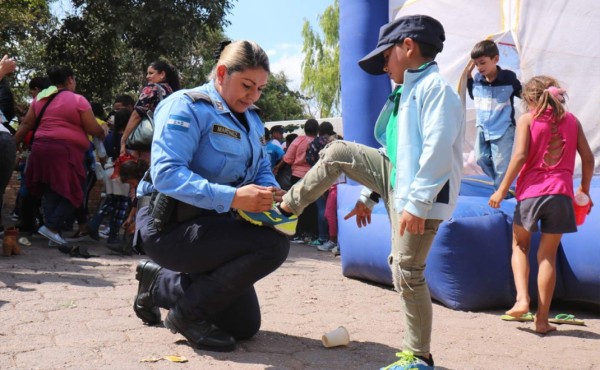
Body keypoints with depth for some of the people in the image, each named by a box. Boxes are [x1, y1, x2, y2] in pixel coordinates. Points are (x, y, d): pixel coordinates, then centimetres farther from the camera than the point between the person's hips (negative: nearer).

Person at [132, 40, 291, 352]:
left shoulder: (251, 119, 9)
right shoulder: (187, 106, -16)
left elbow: (263, 170, 12)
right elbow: (165, 173, -28)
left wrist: (271, 192, -14)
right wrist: (232, 197, -38)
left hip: (212, 224, 9)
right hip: (171, 225, -8)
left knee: (245, 326, 13)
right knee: (273, 245, -28)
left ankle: (161, 283, 26)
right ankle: (189, 311, -10)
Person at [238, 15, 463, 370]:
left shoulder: (435, 88, -15)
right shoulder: (409, 93, 17)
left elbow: (438, 149, -25)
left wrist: (417, 203, -27)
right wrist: (370, 196, 23)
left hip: (421, 196, -10)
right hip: (397, 180, 10)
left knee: (407, 273, -6)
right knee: (339, 152, 7)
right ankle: (286, 211, 14)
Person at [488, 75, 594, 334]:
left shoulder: (527, 119, 1)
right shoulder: (571, 120, 11)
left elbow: (520, 156, -9)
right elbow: (588, 158, 10)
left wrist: (502, 190, -4)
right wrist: (584, 189, 23)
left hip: (531, 191, -2)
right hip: (561, 193, 3)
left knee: (520, 246, 18)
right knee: (548, 255, 8)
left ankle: (522, 299, -2)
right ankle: (542, 319, 9)